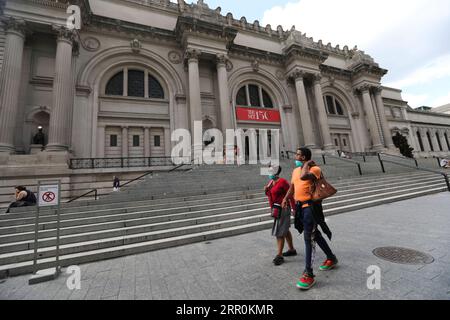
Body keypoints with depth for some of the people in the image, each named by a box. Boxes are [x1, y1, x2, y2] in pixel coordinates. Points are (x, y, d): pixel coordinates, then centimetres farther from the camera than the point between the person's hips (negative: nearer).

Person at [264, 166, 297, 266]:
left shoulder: (282, 182, -17)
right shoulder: (271, 182, 8)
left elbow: (290, 195, -15)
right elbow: (270, 195, 17)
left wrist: (294, 209, -14)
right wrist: (266, 191, -4)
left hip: (282, 209, -9)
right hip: (275, 208, 9)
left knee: (279, 232, -5)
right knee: (285, 230, 21)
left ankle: (279, 256, 6)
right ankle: (292, 249, 38)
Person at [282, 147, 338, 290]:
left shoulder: (315, 169, -14)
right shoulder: (295, 170, 10)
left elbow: (303, 177, -35)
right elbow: (292, 187, 19)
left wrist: (307, 164, -19)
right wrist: (286, 198, 6)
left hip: (310, 206, -8)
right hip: (299, 206, 9)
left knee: (309, 238, -6)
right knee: (314, 234, 21)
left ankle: (309, 275, 4)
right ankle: (331, 258, 43)